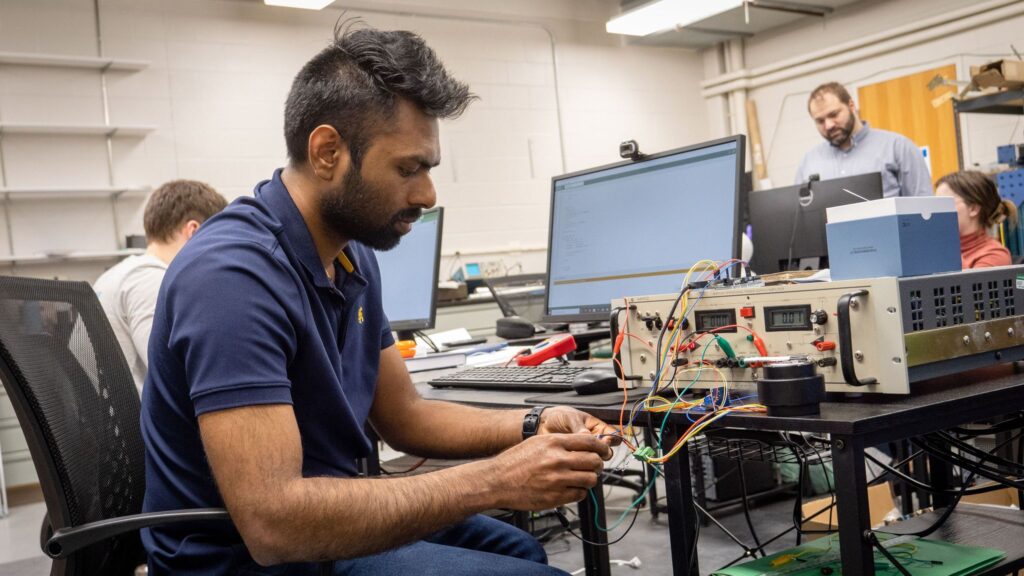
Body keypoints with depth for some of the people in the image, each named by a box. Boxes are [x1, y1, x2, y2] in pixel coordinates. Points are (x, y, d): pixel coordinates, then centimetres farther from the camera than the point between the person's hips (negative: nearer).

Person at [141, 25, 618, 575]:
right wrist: (492, 482, -30)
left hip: (324, 522, 8)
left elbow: (403, 414, 8)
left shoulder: (353, 256, 0)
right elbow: (272, 521, -35)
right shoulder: (234, 274, -28)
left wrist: (532, 427, -8)